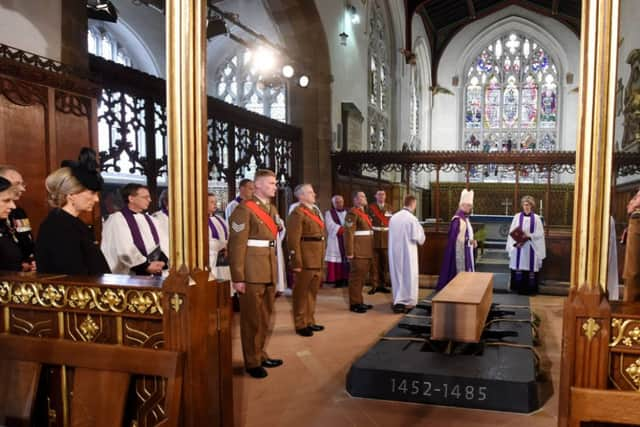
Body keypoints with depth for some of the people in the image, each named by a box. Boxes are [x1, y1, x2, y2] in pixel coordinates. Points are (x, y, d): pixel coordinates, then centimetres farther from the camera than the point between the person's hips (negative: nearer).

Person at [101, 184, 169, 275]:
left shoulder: (150, 220, 15)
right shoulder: (116, 219, -5)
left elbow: (164, 242, 5)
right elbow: (125, 250, -15)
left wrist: (162, 262, -13)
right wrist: (146, 265, -18)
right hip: (129, 276, -5)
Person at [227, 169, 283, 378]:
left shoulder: (272, 209, 14)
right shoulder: (245, 209, -11)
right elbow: (236, 245, -15)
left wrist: (274, 271, 13)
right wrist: (238, 277, -18)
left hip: (269, 271, 8)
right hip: (252, 273, -8)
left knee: (265, 316, 17)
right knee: (252, 318, 5)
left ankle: (260, 354, 32)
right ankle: (252, 362, 18)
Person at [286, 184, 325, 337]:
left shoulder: (316, 211, 16)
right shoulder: (297, 213, -12)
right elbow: (293, 240, -17)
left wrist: (321, 260, 16)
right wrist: (297, 263, -21)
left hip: (317, 260, 8)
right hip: (305, 260, -8)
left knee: (312, 292, 16)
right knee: (302, 293, 3)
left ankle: (310, 321, 28)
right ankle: (301, 325, 13)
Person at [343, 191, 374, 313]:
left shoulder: (364, 213, 20)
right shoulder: (353, 213, -10)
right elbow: (348, 233, -17)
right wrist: (350, 252, -21)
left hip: (366, 252, 9)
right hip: (358, 253, -9)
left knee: (362, 277, 14)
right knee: (356, 277, -4)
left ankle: (359, 301, 22)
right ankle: (354, 304, 2)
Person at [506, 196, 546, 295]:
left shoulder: (536, 218, 2)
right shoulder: (517, 216, 3)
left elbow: (540, 233, -3)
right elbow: (512, 232, 0)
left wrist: (528, 236, -18)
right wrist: (515, 242, -15)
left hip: (531, 248, 0)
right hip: (518, 247, 1)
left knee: (530, 268, 2)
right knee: (518, 267, 3)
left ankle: (530, 289, 10)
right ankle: (518, 288, 13)